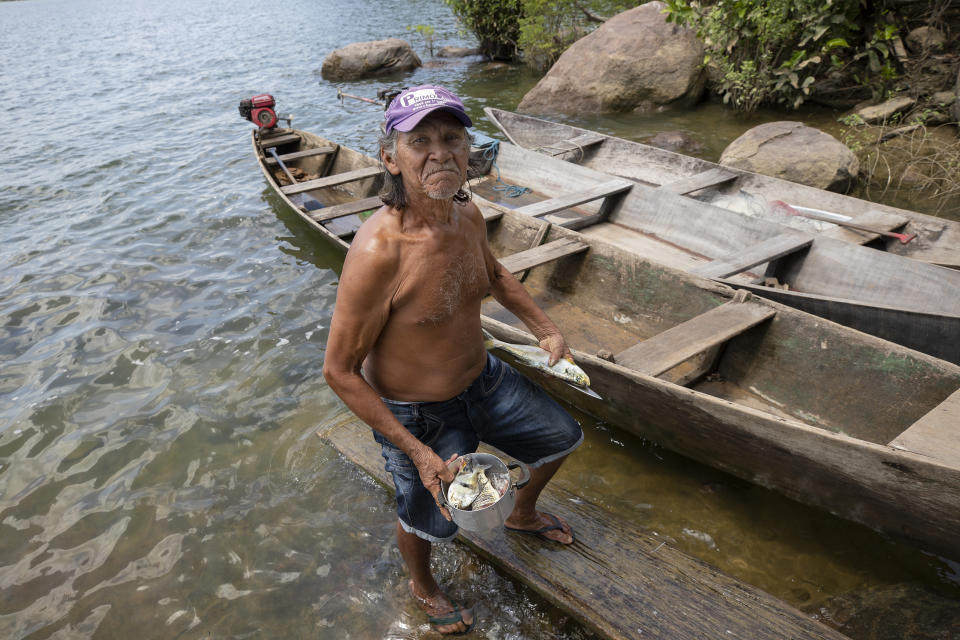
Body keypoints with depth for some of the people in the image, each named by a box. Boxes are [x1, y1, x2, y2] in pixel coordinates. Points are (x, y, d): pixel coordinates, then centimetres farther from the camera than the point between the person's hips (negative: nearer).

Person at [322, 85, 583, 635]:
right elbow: (340, 372, -26)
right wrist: (419, 452, -24)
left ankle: (523, 514, 57)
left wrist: (547, 329, 5)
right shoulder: (378, 252, -35)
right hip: (417, 414, -6)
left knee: (563, 437, 24)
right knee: (428, 520, 18)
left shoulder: (468, 214, -12)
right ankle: (423, 586, 57)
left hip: (485, 379, 7)